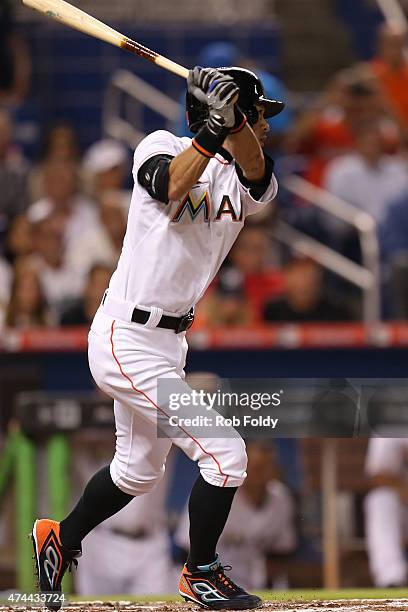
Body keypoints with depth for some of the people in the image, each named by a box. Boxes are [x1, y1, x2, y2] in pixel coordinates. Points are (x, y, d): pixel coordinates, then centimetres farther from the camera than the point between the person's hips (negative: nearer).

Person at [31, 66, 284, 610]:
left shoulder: (240, 178, 5)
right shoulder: (161, 147, -12)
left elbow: (258, 177, -20)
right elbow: (173, 187, -35)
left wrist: (234, 118, -35)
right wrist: (214, 129, -40)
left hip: (166, 341, 9)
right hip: (129, 342, -9)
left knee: (139, 471, 24)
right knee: (225, 454, -9)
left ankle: (60, 539, 44)